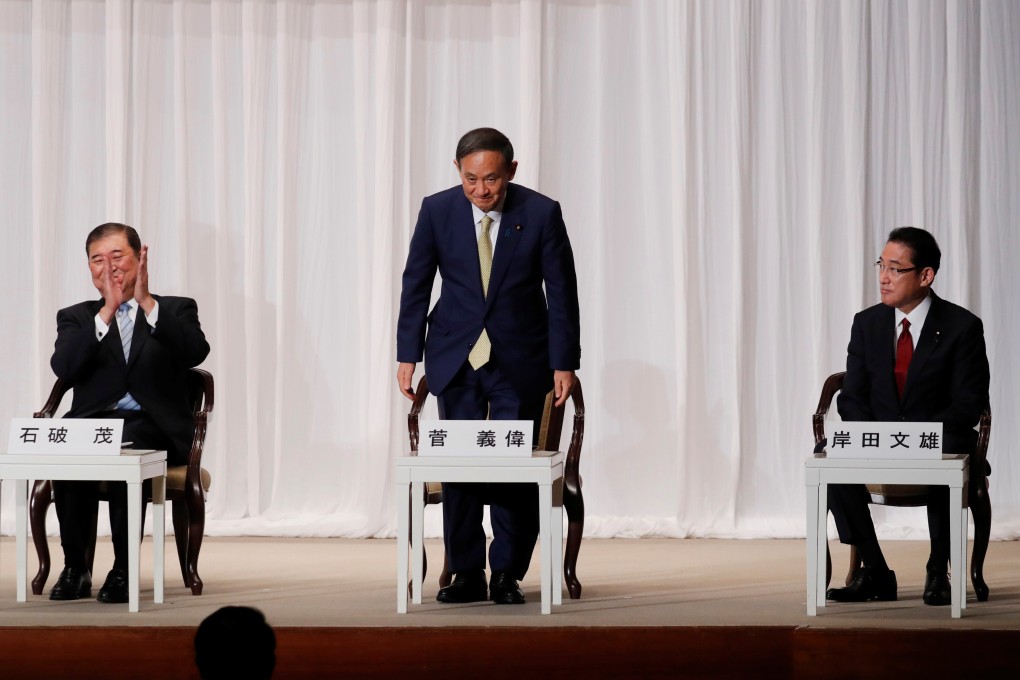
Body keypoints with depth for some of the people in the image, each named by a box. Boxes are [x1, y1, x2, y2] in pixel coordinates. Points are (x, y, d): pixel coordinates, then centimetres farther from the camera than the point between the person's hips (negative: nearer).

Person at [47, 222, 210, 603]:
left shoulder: (176, 310, 15)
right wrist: (107, 311, -10)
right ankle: (75, 568, -21)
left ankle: (124, 569, -27)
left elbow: (196, 353, -7)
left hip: (154, 427, -2)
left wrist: (146, 303, -13)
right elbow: (64, 368, -3)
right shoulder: (76, 318, 19)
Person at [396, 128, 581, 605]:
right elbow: (416, 285, 3)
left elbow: (562, 293, -4)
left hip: (519, 360, -1)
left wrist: (564, 363, -8)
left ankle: (508, 574, 6)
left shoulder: (541, 213, -9)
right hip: (456, 357, 2)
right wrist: (407, 355, -2)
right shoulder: (437, 211, -5)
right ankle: (466, 573, 9)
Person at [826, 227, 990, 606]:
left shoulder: (962, 327, -6)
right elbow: (852, 397, 5)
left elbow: (969, 404, -9)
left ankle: (939, 572, -17)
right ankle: (875, 573, -16)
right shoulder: (867, 324, 6)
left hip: (940, 443, -4)